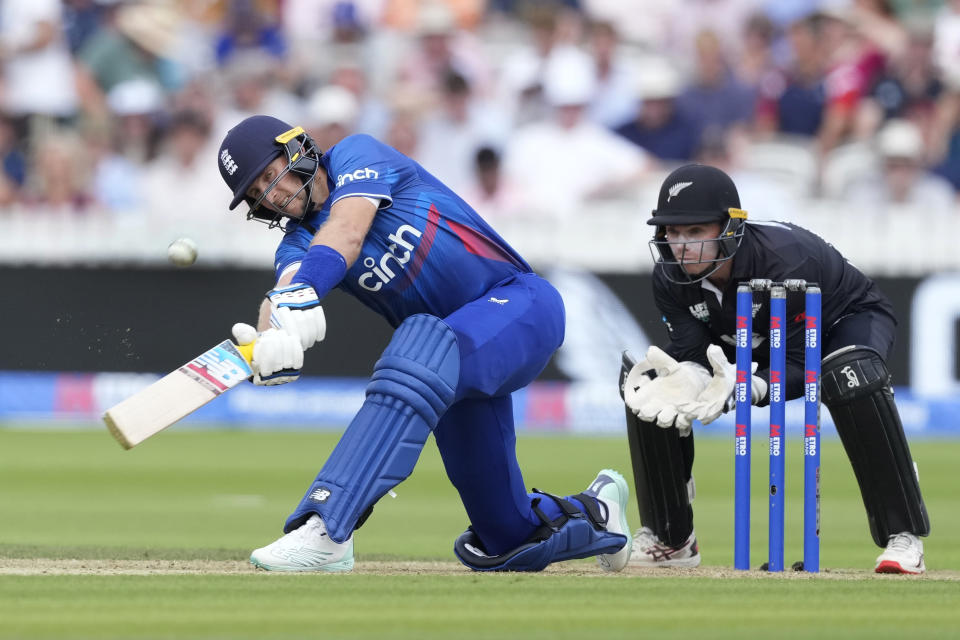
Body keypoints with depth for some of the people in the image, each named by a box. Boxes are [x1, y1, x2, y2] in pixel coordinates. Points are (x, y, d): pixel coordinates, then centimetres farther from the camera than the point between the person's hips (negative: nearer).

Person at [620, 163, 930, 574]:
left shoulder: (786, 261, -39)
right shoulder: (670, 278, -23)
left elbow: (798, 367, -37)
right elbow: (692, 355, -24)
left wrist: (744, 388, -57)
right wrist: (683, 382, -49)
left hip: (846, 319, -5)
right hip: (752, 338, 6)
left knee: (850, 376, -41)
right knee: (648, 388, -12)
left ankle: (902, 536, -34)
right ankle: (670, 540, 4)